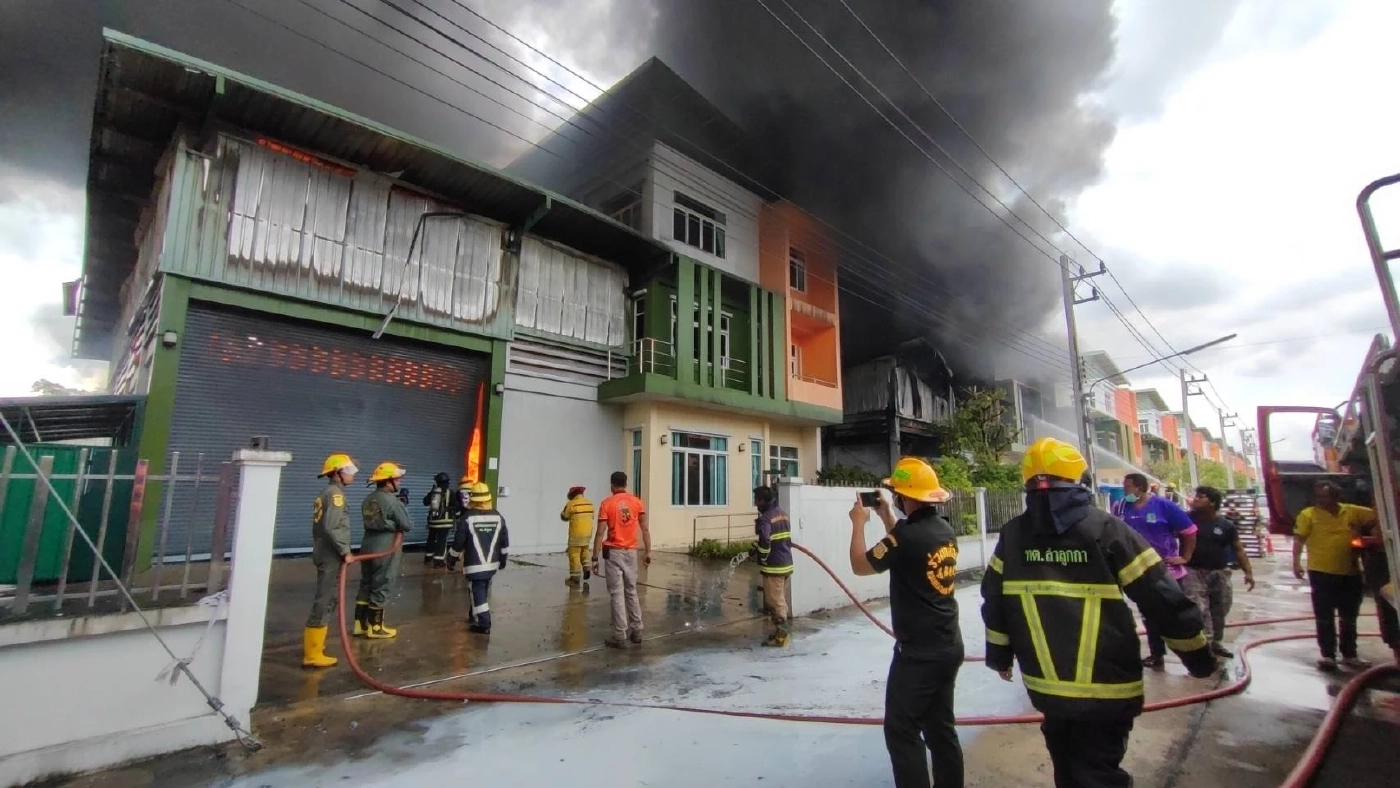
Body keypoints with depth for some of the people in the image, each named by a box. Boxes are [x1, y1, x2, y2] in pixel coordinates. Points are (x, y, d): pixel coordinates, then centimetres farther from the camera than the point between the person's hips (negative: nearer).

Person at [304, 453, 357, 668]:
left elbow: (323, 525, 18)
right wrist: (345, 551, -18)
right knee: (325, 601, -6)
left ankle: (313, 643, 30)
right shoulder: (335, 494, -15)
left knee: (328, 599, 20)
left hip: (325, 553, 10)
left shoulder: (326, 493, 16)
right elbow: (331, 527, -24)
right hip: (331, 556, -10)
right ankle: (312, 654, 0)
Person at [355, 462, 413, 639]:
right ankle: (375, 627, 11)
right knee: (380, 587, 2)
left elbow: (372, 521, 15)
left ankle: (360, 623, 23)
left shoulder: (369, 499, 9)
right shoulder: (392, 501, -18)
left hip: (368, 546, 8)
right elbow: (408, 525, -14)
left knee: (366, 584, 15)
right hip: (384, 550, -8)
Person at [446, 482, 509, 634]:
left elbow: (458, 542, -7)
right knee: (483, 591, 19)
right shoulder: (498, 517, 3)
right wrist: (503, 559, 19)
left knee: (477, 593, 0)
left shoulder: (467, 517, -11)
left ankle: (484, 624, -1)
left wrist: (451, 560, 6)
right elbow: (505, 542, 8)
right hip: (492, 563, 5)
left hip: (474, 564, -5)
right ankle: (476, 617, 33)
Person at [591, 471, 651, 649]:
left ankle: (620, 636, 3)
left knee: (616, 594, 1)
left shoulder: (607, 503, -7)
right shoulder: (637, 502, 2)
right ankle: (636, 630, 22)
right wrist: (648, 552, 8)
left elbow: (600, 533, -10)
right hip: (631, 552, 4)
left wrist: (595, 558, -6)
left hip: (614, 553, -4)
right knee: (631, 591, 17)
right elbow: (645, 529, 1)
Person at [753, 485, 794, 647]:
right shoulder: (782, 513, 10)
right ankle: (781, 632, 27)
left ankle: (780, 637, 7)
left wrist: (763, 559, -11)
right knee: (781, 600, 18)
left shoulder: (765, 518, -17)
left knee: (775, 602, 1)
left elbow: (765, 543, -29)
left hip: (773, 567, -9)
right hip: (787, 563, 9)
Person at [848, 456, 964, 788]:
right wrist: (886, 517, 18)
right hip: (949, 647, 8)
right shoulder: (945, 530, 1)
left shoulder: (905, 534, -24)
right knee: (941, 727, 19)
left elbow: (860, 565, -11)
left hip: (918, 653, -8)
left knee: (901, 731, 4)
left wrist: (858, 523, 1)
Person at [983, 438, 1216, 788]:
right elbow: (1164, 599, -5)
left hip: (1046, 686, 3)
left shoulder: (1011, 536, -1)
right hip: (1106, 686, -2)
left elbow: (994, 602, 5)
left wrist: (999, 656, 18)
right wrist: (1199, 657, 10)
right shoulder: (1107, 529, -9)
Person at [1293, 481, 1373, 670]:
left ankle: (1350, 655, 29)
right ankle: (1328, 655, 7)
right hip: (1322, 573, -4)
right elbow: (1299, 540, -10)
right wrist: (1296, 562, -17)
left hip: (1350, 573, 4)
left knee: (1349, 618, 16)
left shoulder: (1352, 511, 4)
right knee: (1325, 617, 2)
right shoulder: (1308, 515, -7)